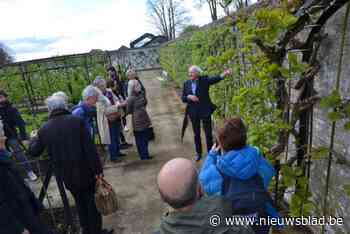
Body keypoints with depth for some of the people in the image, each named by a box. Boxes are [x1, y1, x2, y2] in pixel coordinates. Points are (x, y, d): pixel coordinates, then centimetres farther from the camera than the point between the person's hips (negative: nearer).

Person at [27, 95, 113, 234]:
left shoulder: (44, 129, -3)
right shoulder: (77, 121, -13)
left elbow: (33, 151, 12)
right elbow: (90, 148, -17)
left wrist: (34, 138, 32)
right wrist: (97, 169, -12)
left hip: (65, 174, 4)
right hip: (84, 170, -3)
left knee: (80, 202, 21)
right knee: (92, 200, 13)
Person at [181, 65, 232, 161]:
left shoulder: (204, 80, -6)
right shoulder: (186, 84, 4)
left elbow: (215, 79, -25)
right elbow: (183, 98, 5)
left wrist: (224, 74, -44)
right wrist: (189, 97, -17)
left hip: (205, 111, -3)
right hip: (193, 112, 3)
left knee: (208, 133, 4)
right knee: (196, 134, 15)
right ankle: (198, 153, 32)